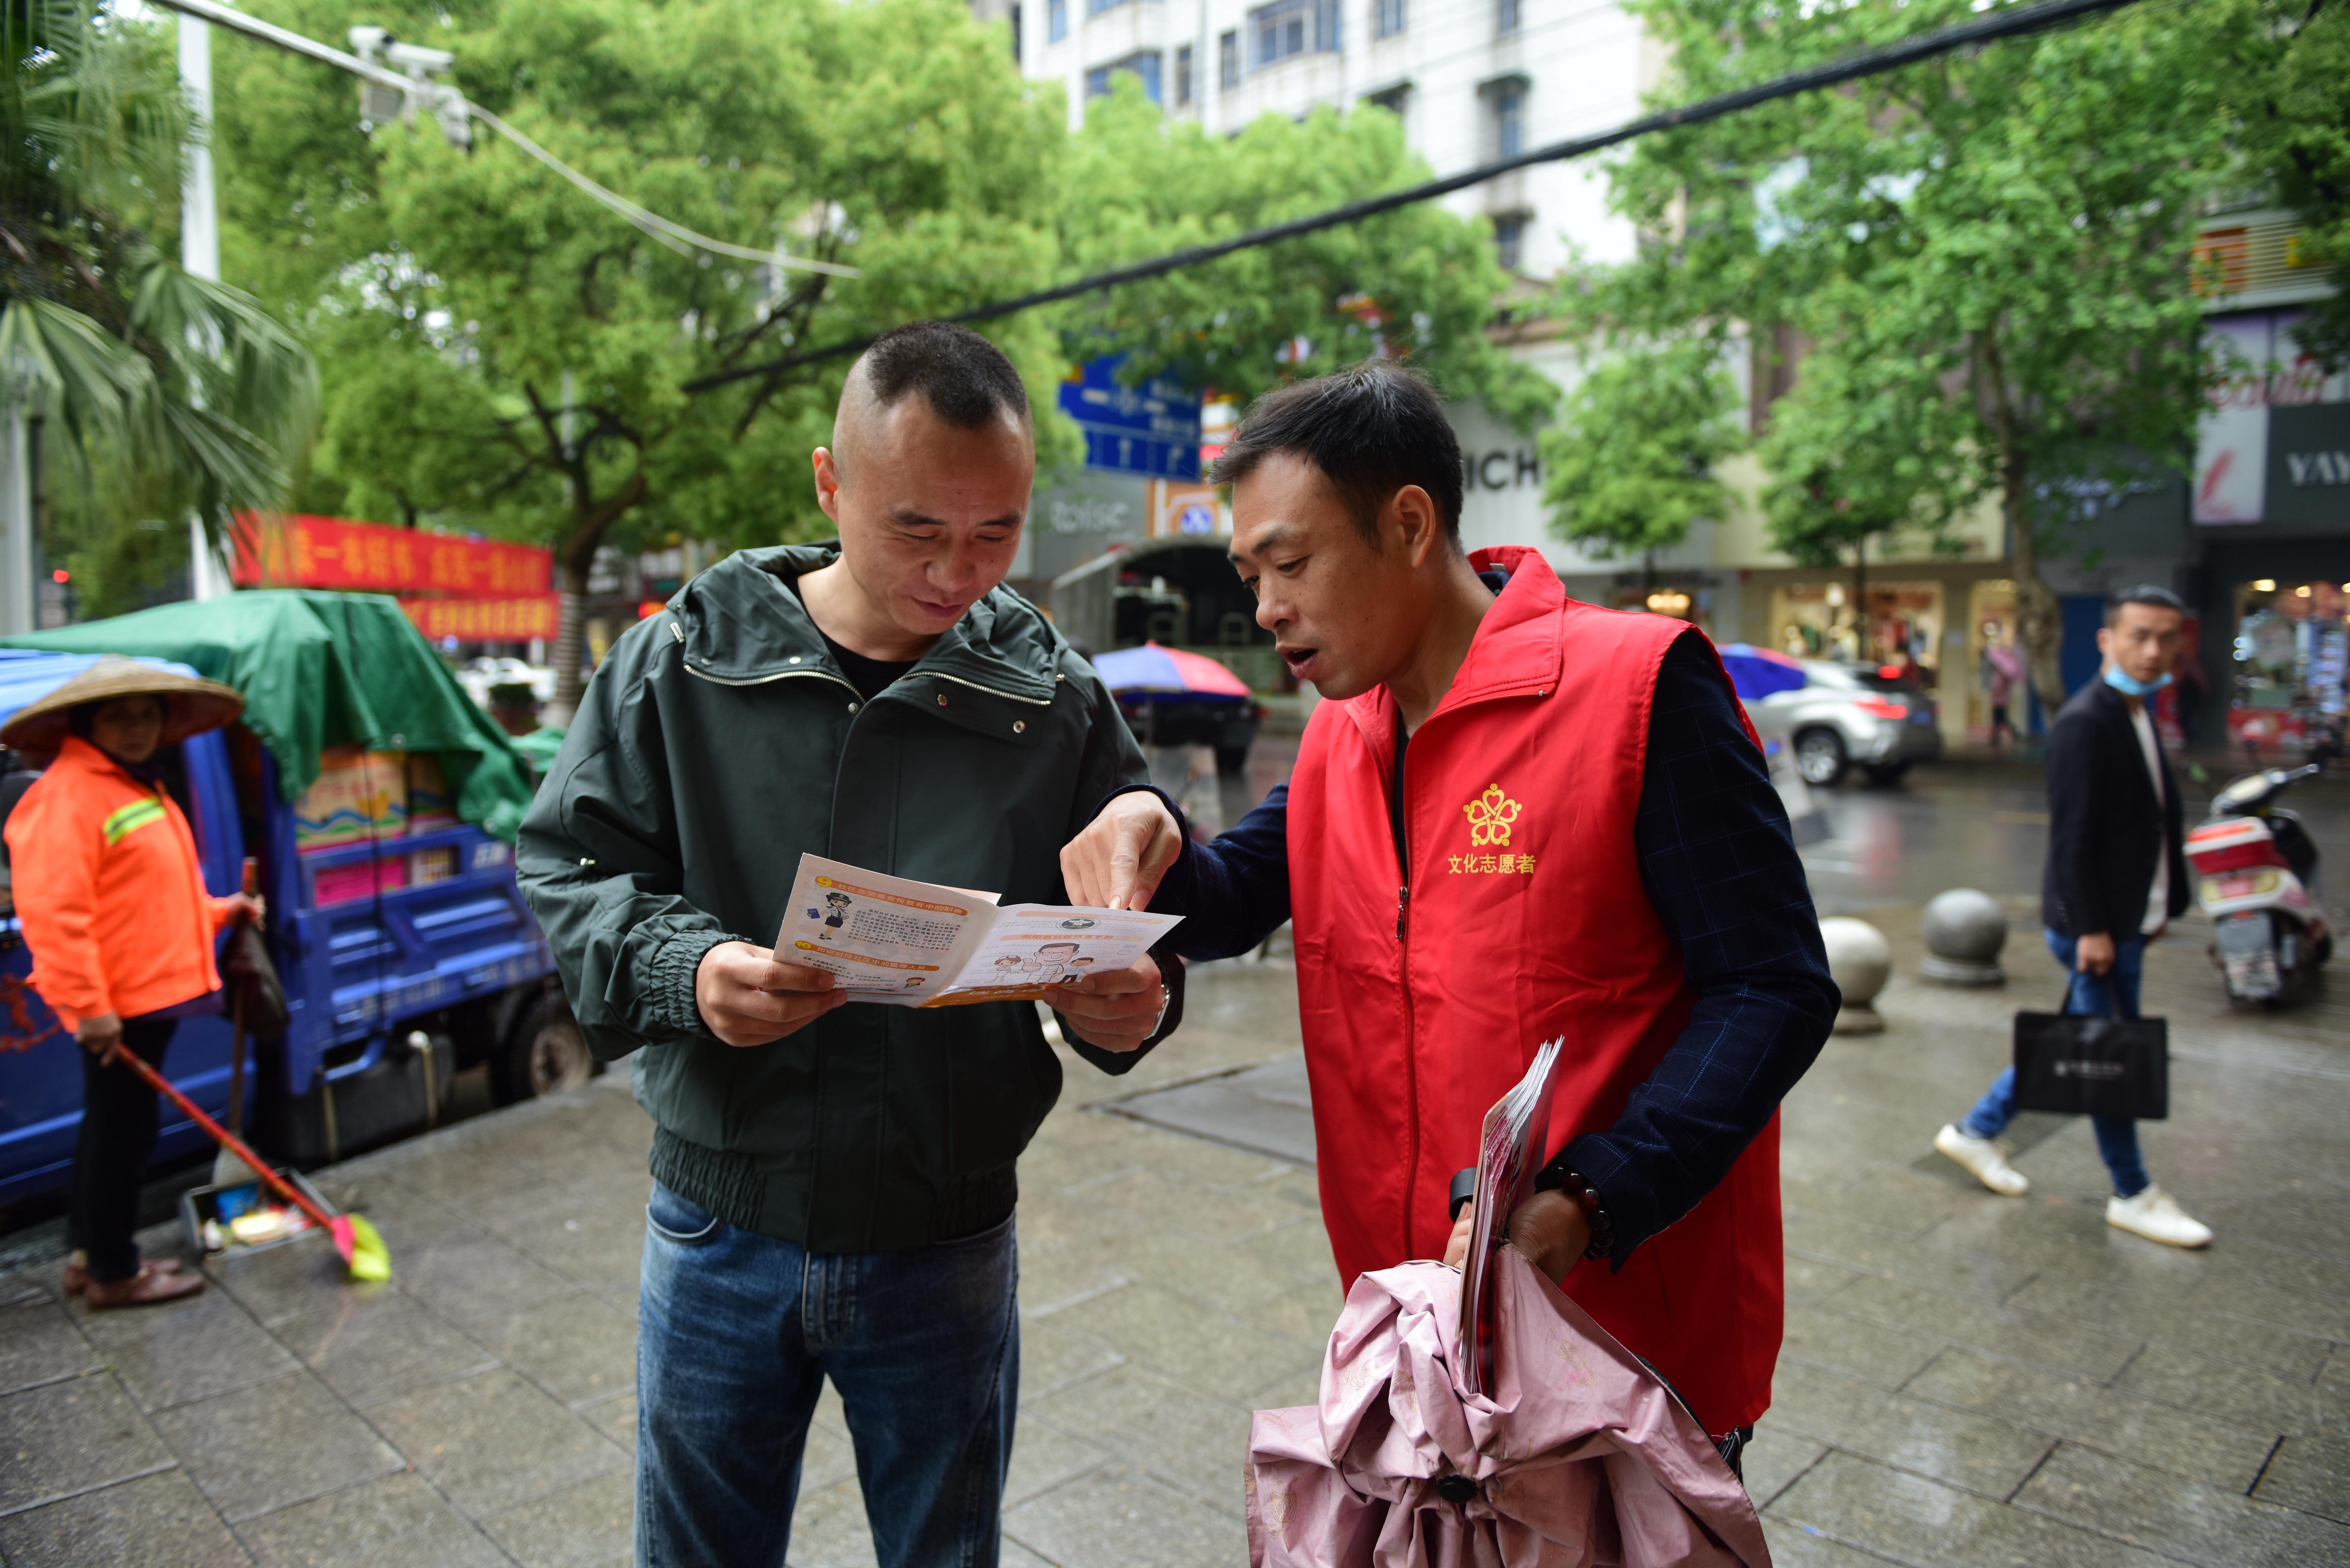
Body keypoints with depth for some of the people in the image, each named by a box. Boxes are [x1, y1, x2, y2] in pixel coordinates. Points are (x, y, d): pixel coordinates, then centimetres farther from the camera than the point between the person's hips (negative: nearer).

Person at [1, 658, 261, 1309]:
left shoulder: (139, 788, 17)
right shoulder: (67, 794, -16)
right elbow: (54, 912, -23)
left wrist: (219, 911, 17)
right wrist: (88, 1007, -25)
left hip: (151, 995, 10)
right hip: (115, 1005, -10)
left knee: (112, 1129, 19)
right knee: (121, 1133, 1)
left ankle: (90, 1254, 33)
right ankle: (114, 1273, 14)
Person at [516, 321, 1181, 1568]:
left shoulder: (1056, 698, -7)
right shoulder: (686, 655, -7)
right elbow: (565, 864, -3)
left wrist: (1131, 1007, -23)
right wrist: (680, 967, -23)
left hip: (945, 1244, 0)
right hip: (719, 1224, 1)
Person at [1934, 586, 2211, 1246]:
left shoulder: (2138, 715, 12)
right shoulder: (2084, 724, -17)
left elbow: (2159, 816, 16)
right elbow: (2072, 837, -20)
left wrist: (2163, 903, 13)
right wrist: (2090, 927, -20)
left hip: (2127, 920, 10)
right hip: (2094, 924, -10)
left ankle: (1977, 1131, 28)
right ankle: (2133, 1196, 17)